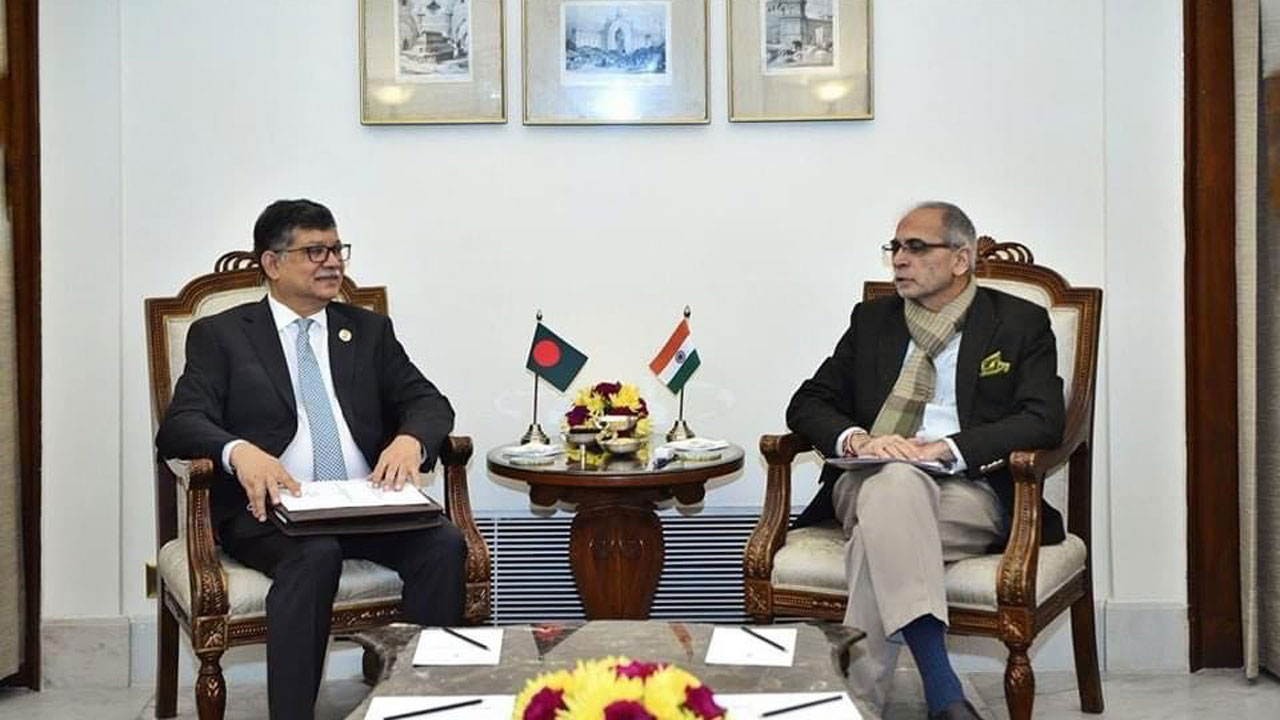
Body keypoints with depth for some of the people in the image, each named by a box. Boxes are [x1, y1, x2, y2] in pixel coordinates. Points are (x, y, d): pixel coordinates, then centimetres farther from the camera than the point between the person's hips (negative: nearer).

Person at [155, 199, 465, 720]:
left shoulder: (370, 330, 19)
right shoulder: (220, 335, 9)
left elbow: (429, 402, 10)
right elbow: (178, 427, -3)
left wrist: (410, 439, -16)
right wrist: (238, 451, -27)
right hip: (271, 508, -3)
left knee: (444, 544, -26)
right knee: (315, 554, -35)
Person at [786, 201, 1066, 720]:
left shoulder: (1020, 323, 10)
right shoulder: (872, 320, 20)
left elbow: (1043, 421, -4)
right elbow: (807, 403, 15)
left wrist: (945, 449, -18)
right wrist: (854, 438, -10)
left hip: (971, 492, -2)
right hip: (868, 481, 2)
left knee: (878, 534, -36)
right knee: (895, 481, -36)